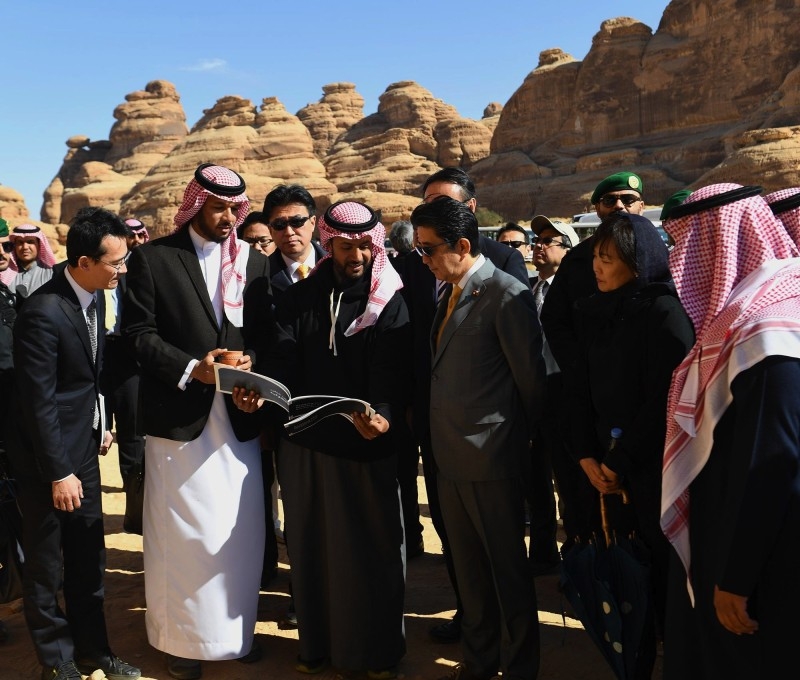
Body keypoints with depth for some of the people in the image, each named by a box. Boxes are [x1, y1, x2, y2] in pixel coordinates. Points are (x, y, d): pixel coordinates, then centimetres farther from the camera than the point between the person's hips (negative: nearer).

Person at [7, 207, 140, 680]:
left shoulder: (95, 297, 0)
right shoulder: (44, 313, -24)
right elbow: (39, 402, -21)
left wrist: (100, 427, 13)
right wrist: (58, 473, -17)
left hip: (83, 447, 7)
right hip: (48, 458, -7)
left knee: (89, 561, 16)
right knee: (47, 568, 11)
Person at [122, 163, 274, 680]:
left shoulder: (254, 262, 8)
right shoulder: (153, 258, -2)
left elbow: (267, 331, 8)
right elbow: (139, 332, -5)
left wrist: (251, 362, -12)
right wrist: (191, 368, -17)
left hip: (239, 415, 4)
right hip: (180, 417, -3)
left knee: (241, 532, 12)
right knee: (185, 532, 5)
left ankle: (236, 630, 30)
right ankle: (184, 638, 23)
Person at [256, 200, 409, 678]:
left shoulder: (390, 302, -2)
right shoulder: (299, 297, 7)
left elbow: (392, 370, -15)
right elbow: (283, 360, -4)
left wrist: (385, 415, -34)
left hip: (367, 443, -3)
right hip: (306, 441, 3)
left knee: (370, 546, 7)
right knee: (312, 544, 14)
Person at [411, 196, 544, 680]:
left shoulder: (506, 296, -15)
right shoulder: (451, 295, 9)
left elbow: (532, 379, -11)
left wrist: (517, 439, 0)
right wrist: (438, 428, 6)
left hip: (492, 459, -8)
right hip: (451, 456, 8)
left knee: (508, 569, 9)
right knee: (469, 567, 20)